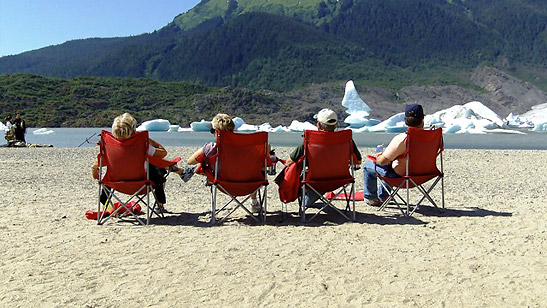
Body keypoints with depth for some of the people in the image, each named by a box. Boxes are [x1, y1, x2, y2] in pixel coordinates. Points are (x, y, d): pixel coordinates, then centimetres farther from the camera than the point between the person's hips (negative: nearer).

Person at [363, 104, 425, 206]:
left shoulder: (401, 139, -28)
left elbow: (382, 161, -23)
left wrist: (377, 157, 2)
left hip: (400, 176, -7)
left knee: (367, 166, 15)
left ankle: (370, 198, 29)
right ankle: (382, 196, 48)